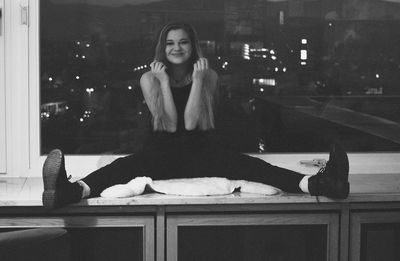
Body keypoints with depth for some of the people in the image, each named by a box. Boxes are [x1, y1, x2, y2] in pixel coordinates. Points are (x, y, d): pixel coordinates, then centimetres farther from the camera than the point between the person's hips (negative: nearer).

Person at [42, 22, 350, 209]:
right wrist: (164, 81, -13)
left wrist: (197, 79, -13)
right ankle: (73, 190, -67)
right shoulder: (149, 78, 4)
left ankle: (316, 184, -55)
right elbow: (169, 124, -6)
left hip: (200, 151, 0)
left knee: (245, 164, -30)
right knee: (128, 164, -34)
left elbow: (191, 122, -8)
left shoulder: (209, 76, 4)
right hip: (162, 152, 0)